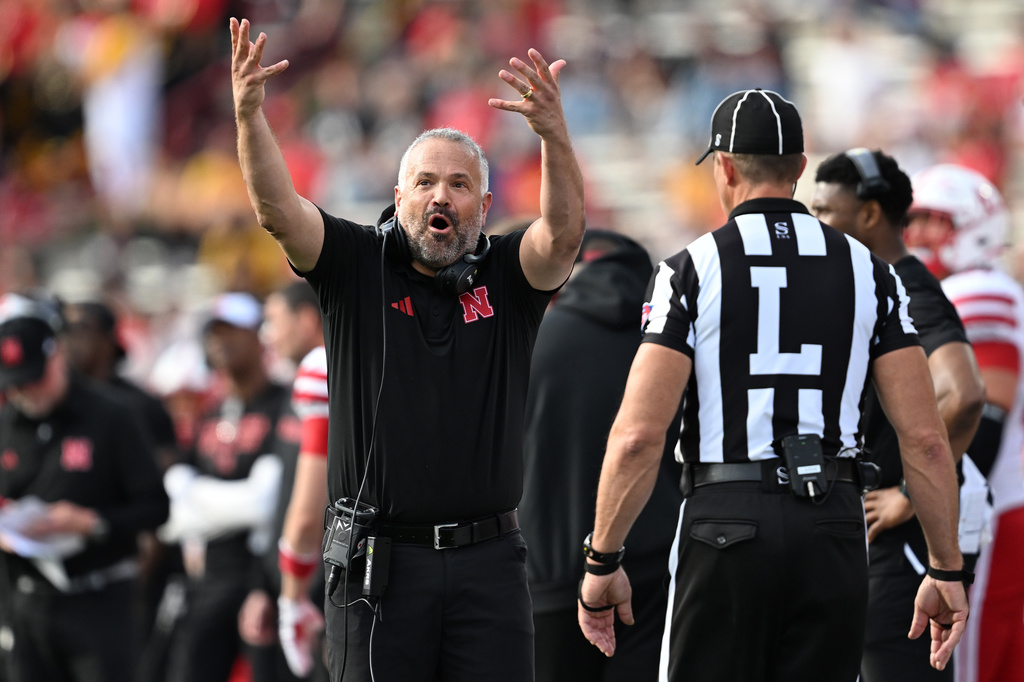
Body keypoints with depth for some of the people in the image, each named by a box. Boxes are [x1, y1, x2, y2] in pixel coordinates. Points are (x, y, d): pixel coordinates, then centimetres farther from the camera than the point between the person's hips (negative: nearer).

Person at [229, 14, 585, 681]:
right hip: (377, 562, -1)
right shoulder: (357, 265, 5)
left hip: (488, 558, 1)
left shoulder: (507, 276, 6)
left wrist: (553, 132, -32)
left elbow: (564, 232, -13)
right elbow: (279, 211, -9)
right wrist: (249, 114, -27)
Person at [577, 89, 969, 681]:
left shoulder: (693, 271, -2)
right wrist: (947, 571, 9)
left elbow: (639, 436, -9)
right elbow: (926, 438, 3)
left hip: (726, 521, -3)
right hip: (834, 525, 3)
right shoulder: (867, 271, 7)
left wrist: (602, 561, 0)